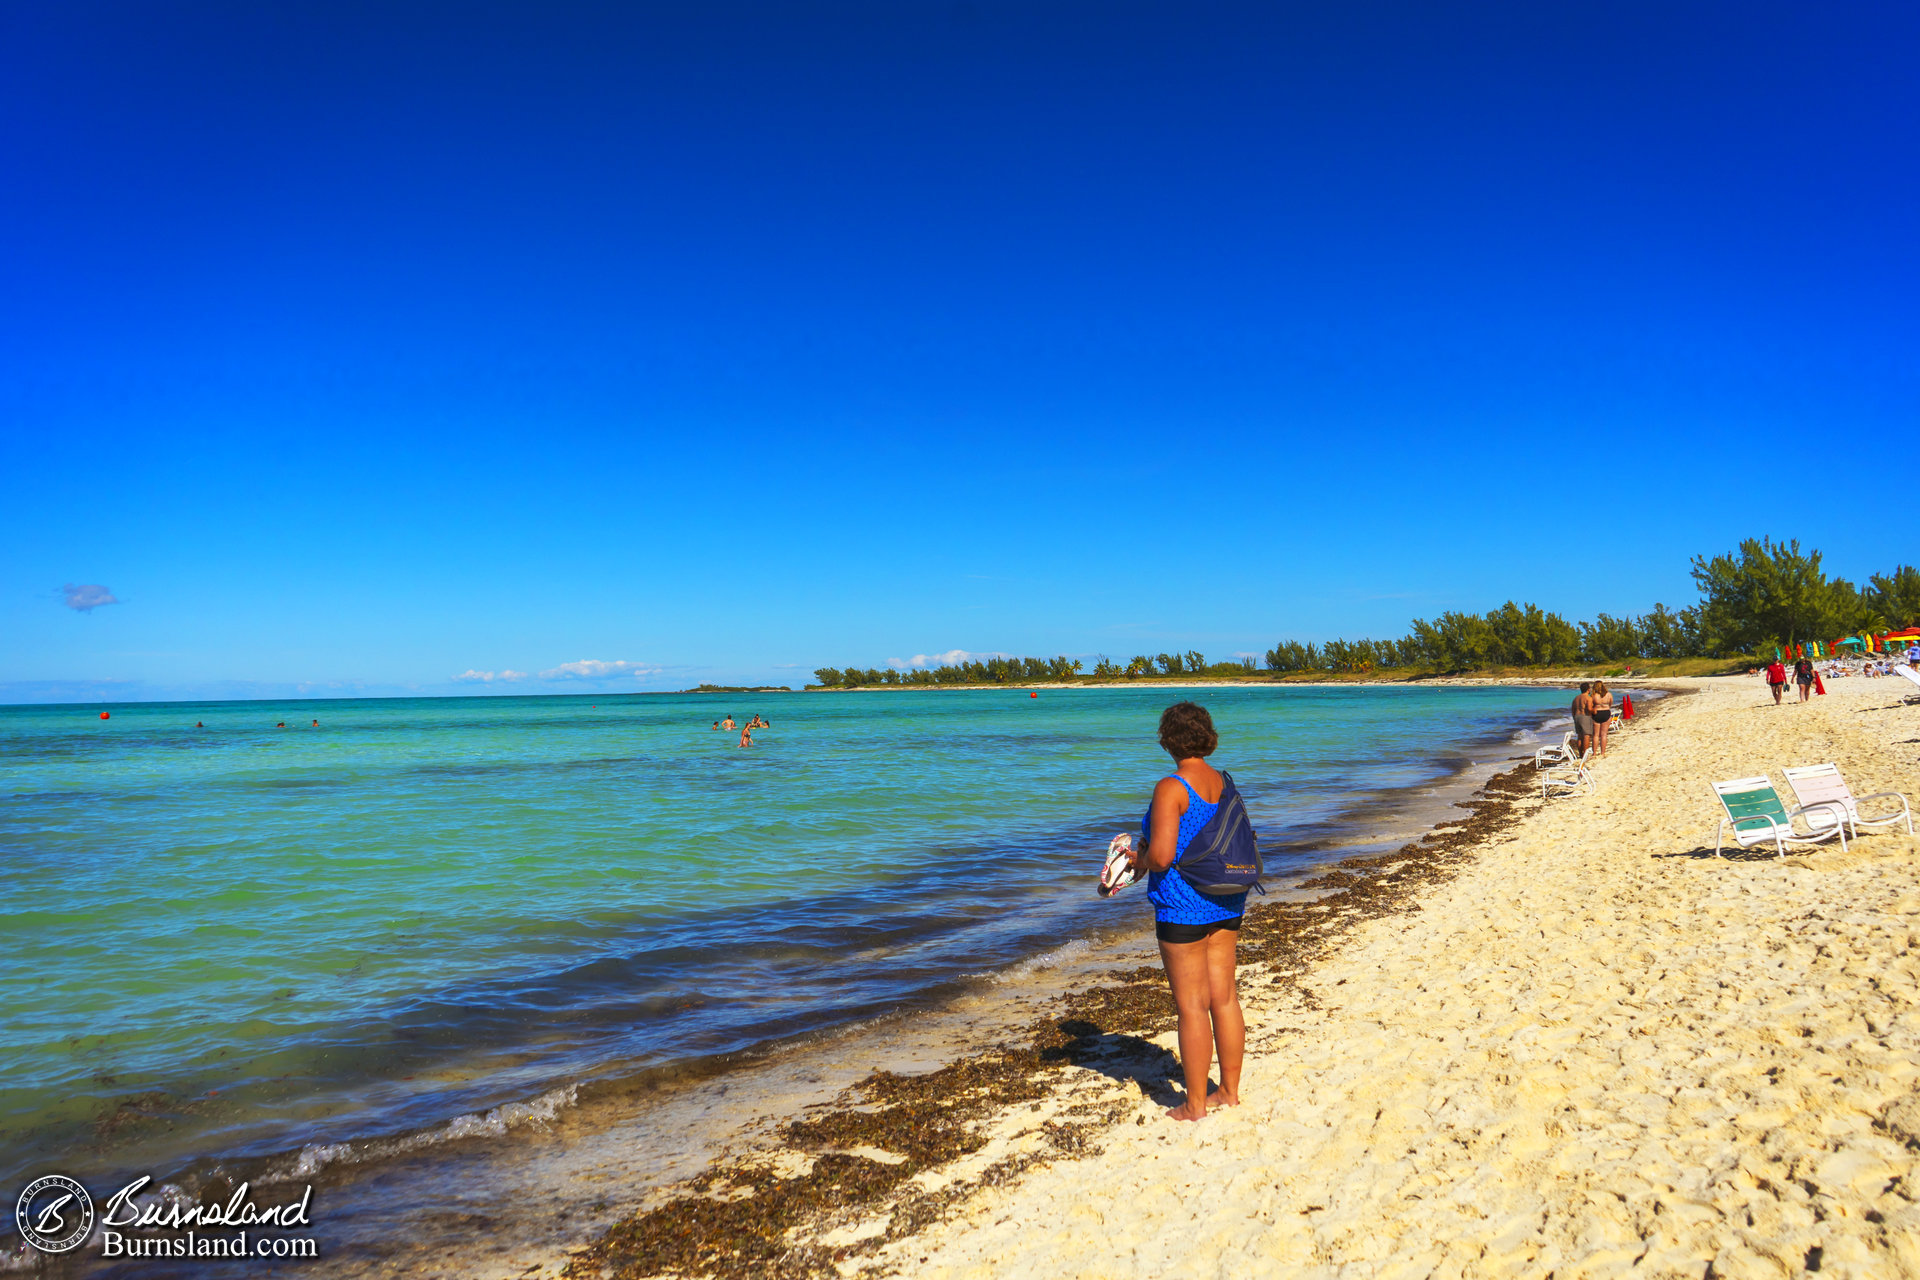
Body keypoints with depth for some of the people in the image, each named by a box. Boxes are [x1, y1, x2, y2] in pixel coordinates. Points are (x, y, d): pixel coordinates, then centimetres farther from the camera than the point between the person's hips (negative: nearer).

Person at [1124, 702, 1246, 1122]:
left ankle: (1195, 1104, 13)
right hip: (1226, 902, 8)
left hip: (1183, 906, -7)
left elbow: (1161, 856, -23)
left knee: (1192, 1007, 2)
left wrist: (1137, 859, -3)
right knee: (1223, 997, 15)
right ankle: (1230, 1090, 27)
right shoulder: (1224, 783, 6)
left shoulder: (1171, 788, -18)